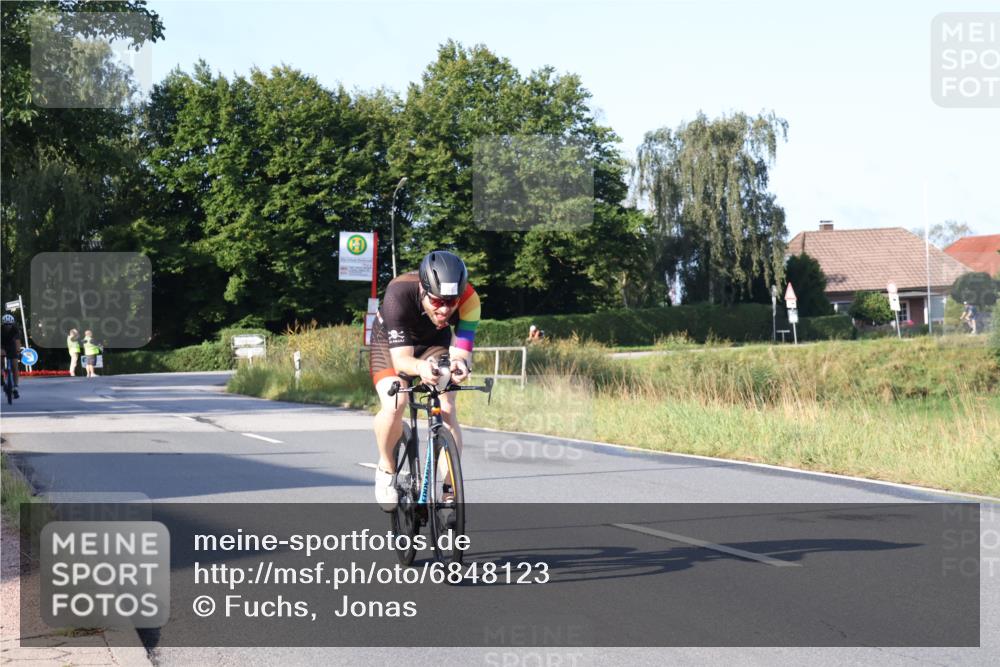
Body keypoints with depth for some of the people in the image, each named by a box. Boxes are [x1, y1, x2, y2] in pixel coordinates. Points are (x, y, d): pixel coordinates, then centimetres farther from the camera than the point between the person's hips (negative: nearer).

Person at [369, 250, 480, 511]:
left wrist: (460, 364, -60)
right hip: (392, 341, -2)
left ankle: (449, 491, -8)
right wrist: (419, 367, -65)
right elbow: (400, 358, -42)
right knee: (394, 405, -27)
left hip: (435, 342, 2)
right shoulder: (399, 294, -40)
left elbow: (461, 350, -36)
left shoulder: (468, 299, -33)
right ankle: (386, 469, 1)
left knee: (447, 409, -20)